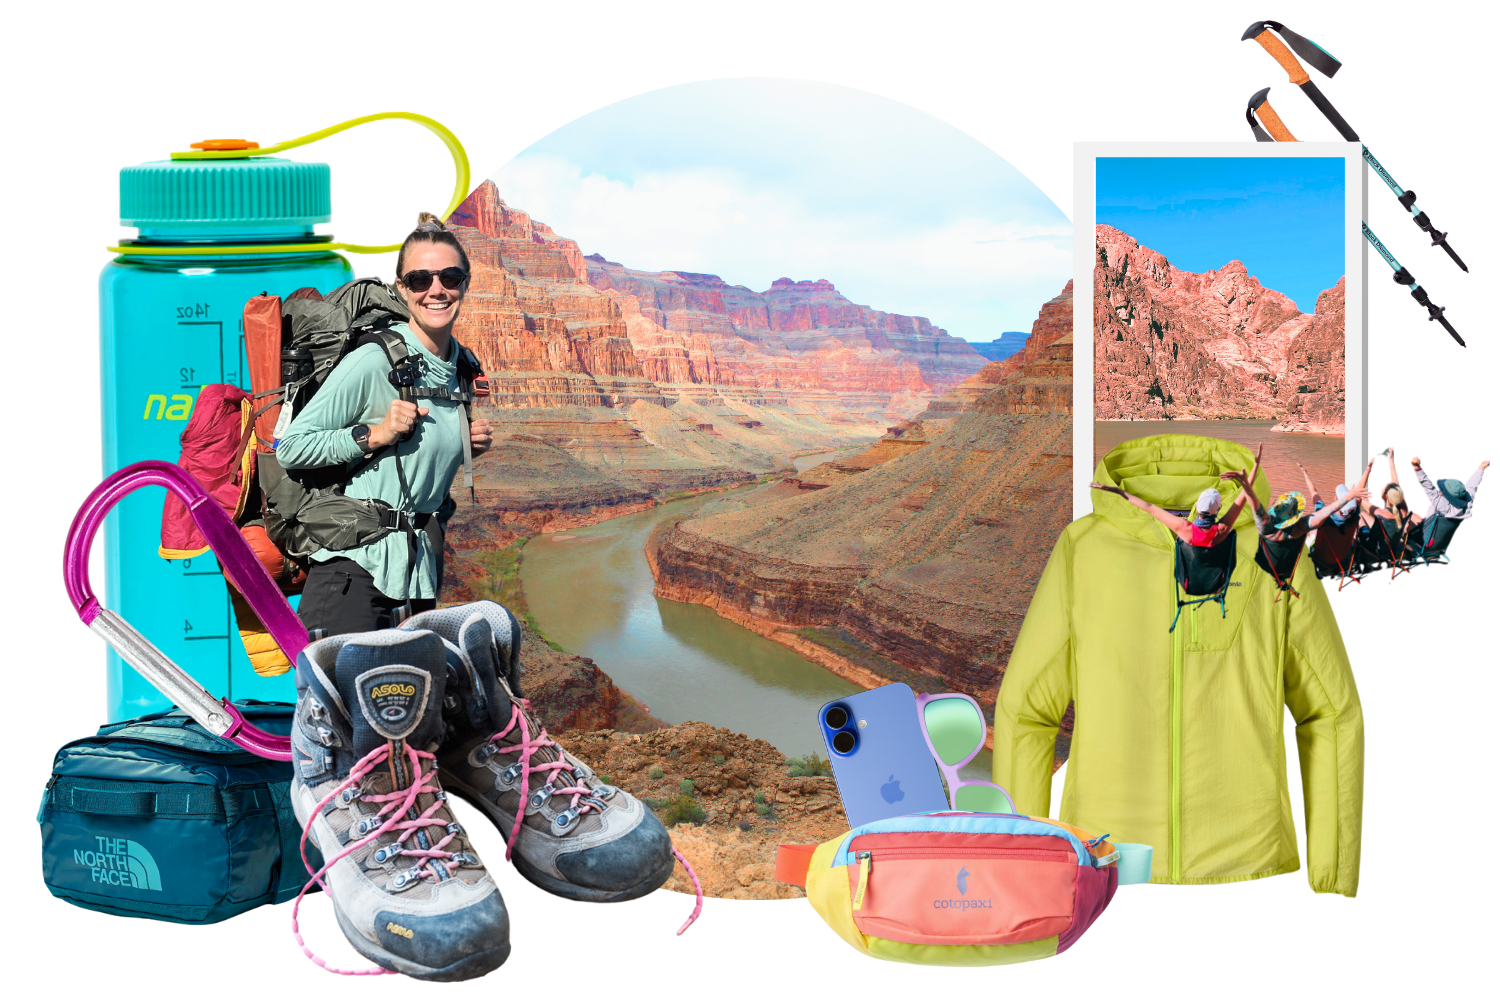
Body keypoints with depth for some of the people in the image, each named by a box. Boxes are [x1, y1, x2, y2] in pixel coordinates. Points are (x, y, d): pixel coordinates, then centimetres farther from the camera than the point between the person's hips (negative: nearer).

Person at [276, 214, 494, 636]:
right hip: (356, 566, -7)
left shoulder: (460, 368, 11)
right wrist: (374, 435, -20)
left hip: (420, 569, 7)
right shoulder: (372, 363, -12)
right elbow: (290, 448, -12)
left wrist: (465, 444, 6)